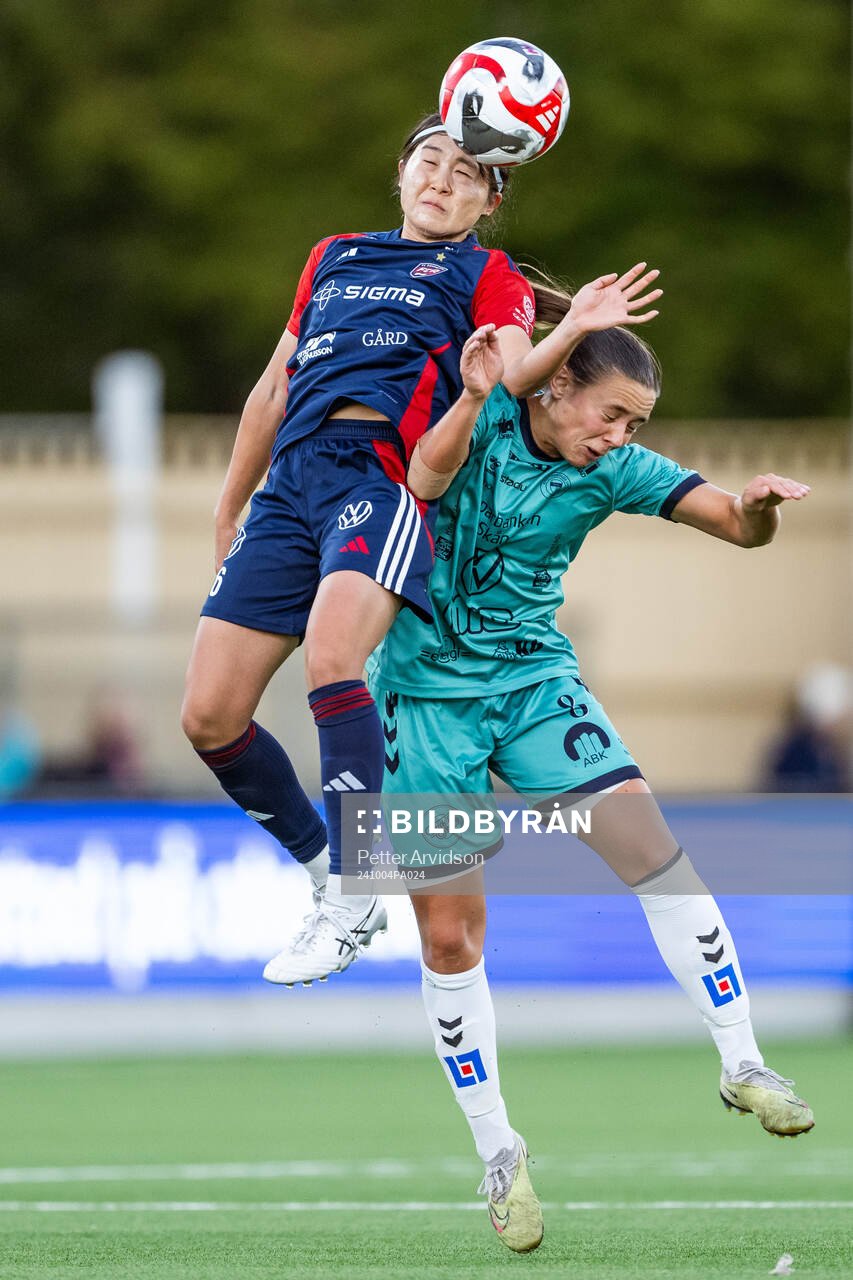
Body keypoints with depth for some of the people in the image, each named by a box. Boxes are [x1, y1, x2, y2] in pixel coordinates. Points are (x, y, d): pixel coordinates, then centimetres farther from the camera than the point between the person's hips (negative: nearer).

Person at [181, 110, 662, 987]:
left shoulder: (486, 275, 15)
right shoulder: (333, 258, 29)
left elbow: (514, 372, -5)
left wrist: (573, 333, -26)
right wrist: (228, 512, 32)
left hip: (386, 478, -5)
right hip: (292, 480, 5)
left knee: (330, 658, -32)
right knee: (209, 717, -5)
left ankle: (352, 899, -25)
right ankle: (324, 868, 15)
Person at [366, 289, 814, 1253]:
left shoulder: (615, 471, -6)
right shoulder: (481, 420, -11)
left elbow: (738, 525, -12)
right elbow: (426, 479, -28)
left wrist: (757, 508, -36)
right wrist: (476, 399, -45)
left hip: (534, 679, 2)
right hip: (428, 691, -2)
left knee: (651, 843, -18)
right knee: (449, 932, -1)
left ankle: (741, 1064, -10)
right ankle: (497, 1153, 12)